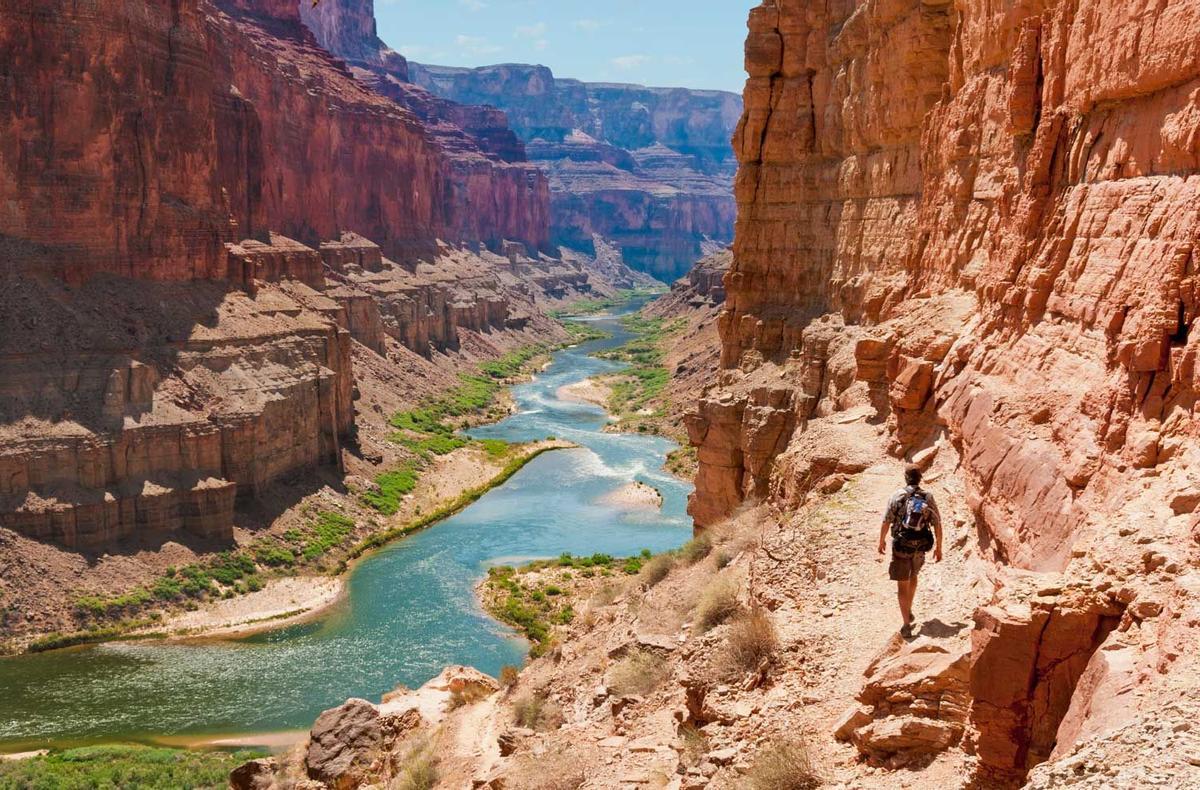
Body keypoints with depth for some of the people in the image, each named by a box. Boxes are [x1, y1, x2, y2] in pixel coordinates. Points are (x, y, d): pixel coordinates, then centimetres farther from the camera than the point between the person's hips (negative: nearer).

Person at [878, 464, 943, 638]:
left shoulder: (898, 496, -8)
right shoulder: (928, 497, -1)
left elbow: (886, 521, -7)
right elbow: (937, 524, -1)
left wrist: (882, 541, 9)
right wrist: (938, 547, 8)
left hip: (901, 546, -3)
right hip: (920, 547, 3)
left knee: (902, 584, 2)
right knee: (913, 575, 29)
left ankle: (907, 625, -5)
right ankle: (909, 612, 39)